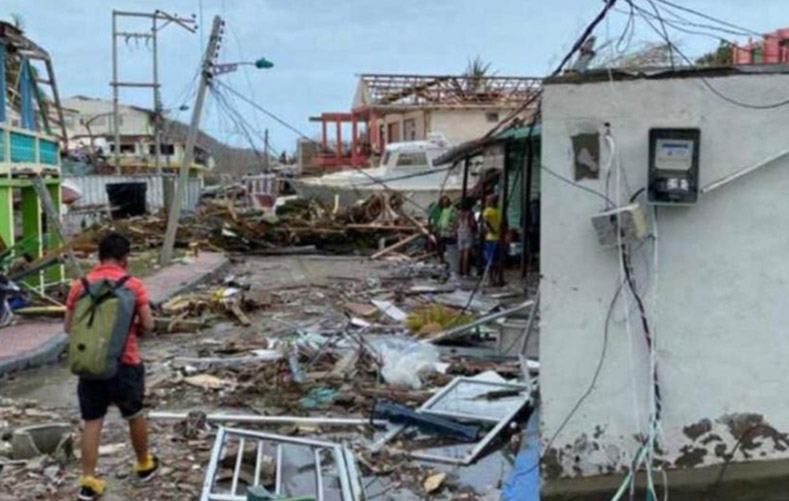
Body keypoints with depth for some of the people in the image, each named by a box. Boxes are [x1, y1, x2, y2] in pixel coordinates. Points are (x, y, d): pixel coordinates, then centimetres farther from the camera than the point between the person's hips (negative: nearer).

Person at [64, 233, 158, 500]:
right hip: (125, 362, -1)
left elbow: (69, 326, 4)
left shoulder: (80, 285, 1)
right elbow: (148, 324, -7)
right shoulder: (133, 285, -6)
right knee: (134, 416, 18)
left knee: (92, 422, 7)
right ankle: (144, 465, 34)